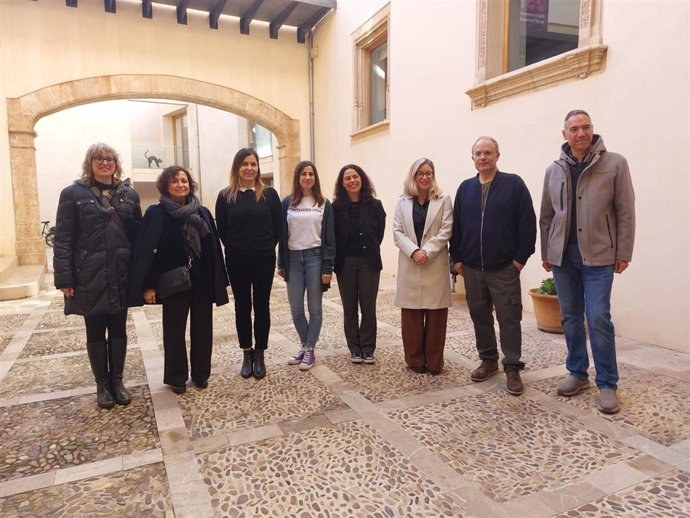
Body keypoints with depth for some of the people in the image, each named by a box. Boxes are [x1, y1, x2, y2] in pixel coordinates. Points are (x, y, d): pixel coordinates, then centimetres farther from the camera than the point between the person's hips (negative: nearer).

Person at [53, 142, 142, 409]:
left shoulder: (129, 193, 7)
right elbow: (63, 239, -5)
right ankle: (102, 384, 24)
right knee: (95, 332, 9)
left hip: (121, 275, 2)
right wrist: (64, 278, -11)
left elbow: (138, 234, 5)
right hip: (89, 276, -2)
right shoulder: (73, 193, -1)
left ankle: (117, 381, 26)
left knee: (118, 330, 11)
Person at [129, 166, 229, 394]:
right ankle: (176, 377, 24)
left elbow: (214, 248, 5)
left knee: (202, 329, 10)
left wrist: (219, 281, 2)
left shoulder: (202, 212, 5)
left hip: (202, 280, 3)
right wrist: (148, 285, -13)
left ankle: (201, 373, 27)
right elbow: (146, 251, -7)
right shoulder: (155, 213, -4)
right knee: (174, 331, 9)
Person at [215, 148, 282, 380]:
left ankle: (260, 355, 18)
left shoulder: (269, 193, 0)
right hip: (237, 261, 1)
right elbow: (221, 229, 4)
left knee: (261, 305, 6)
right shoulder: (226, 196, 1)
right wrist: (236, 249, 4)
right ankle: (247, 354, 22)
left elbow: (278, 226, 2)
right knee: (242, 306, 9)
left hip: (264, 260, 0)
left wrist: (267, 247, 2)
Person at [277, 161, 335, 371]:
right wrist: (281, 263, 4)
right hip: (293, 259, 2)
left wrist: (327, 267, -7)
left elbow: (329, 237, 0)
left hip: (315, 257, -2)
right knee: (296, 309, 5)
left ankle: (310, 350, 16)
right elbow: (282, 234, 8)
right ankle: (305, 345, 24)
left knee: (314, 307, 4)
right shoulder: (287, 203, 7)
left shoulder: (324, 204, 3)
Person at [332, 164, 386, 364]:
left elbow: (379, 233, 5)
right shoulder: (336, 208, -3)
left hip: (368, 261, 0)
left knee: (368, 306, 4)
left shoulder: (375, 205, -2)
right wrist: (335, 260, 1)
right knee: (349, 308, 8)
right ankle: (355, 348, 20)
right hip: (345, 263, 0)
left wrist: (369, 250, 7)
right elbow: (332, 237, 1)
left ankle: (368, 348, 17)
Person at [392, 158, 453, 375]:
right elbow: (397, 232, 2)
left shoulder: (443, 200, 5)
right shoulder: (402, 201, 10)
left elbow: (446, 231, -4)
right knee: (411, 315, 5)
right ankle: (415, 359, 18)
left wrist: (426, 252, -15)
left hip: (436, 265, -1)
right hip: (409, 265, 2)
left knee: (436, 315, 2)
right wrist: (414, 252, -13)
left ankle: (434, 362, 14)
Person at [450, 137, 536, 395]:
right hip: (472, 268, 4)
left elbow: (528, 224, -5)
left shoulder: (514, 184, -3)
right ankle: (488, 360, 26)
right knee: (479, 315, 12)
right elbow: (456, 226, 11)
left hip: (504, 268, -4)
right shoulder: (465, 188, 9)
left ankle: (512, 368, 11)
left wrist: (521, 258, -9)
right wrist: (457, 258, 6)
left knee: (509, 318, 0)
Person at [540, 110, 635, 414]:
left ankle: (607, 384, 8)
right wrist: (546, 253, 10)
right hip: (563, 256, 4)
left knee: (598, 319, -5)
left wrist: (623, 253, -6)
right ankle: (577, 374, 23)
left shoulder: (615, 164, -2)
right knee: (570, 318, 10)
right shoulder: (554, 170, 7)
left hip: (598, 255, -3)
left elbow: (625, 213, -3)